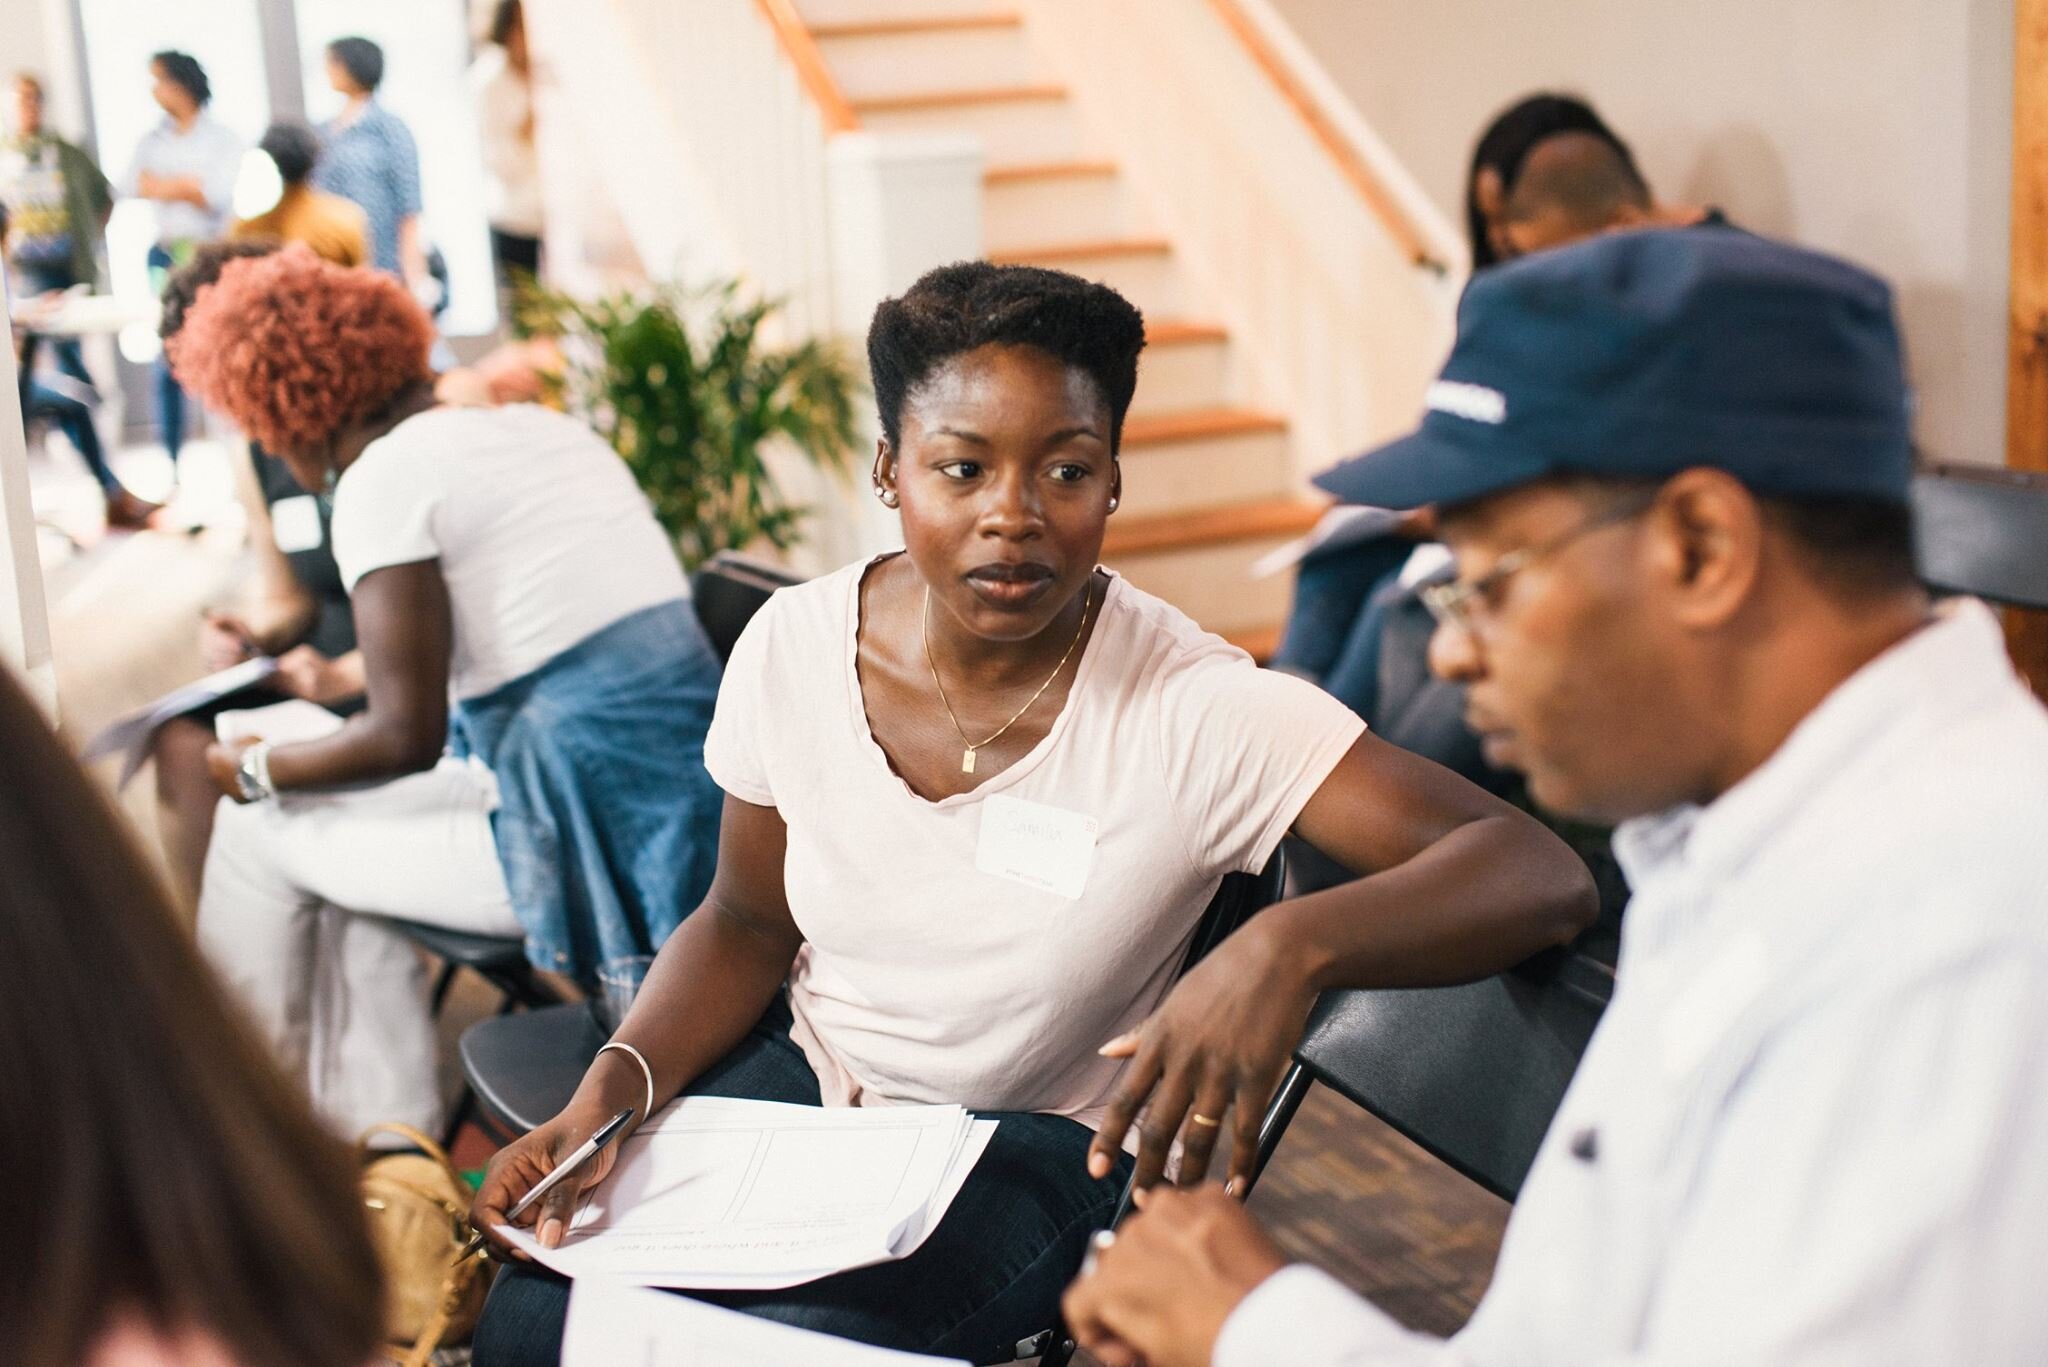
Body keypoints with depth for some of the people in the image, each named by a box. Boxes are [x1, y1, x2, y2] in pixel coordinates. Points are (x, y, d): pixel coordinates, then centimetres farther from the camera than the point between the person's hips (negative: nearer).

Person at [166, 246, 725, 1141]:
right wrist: (343, 679, 39)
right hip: (692, 793, 9)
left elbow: (407, 738, -14)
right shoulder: (545, 426, 15)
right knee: (348, 834, 26)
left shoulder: (385, 475, -10)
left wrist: (260, 769, 5)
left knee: (260, 830, 14)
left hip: (585, 831, -8)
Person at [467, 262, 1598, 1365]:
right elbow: (748, 924, 4)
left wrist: (1290, 947, -49)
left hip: (1035, 1146, -3)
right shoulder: (794, 645, -11)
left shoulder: (1196, 712, -25)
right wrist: (610, 1093, -14)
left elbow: (1537, 875, -31)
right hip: (805, 1071, 4)